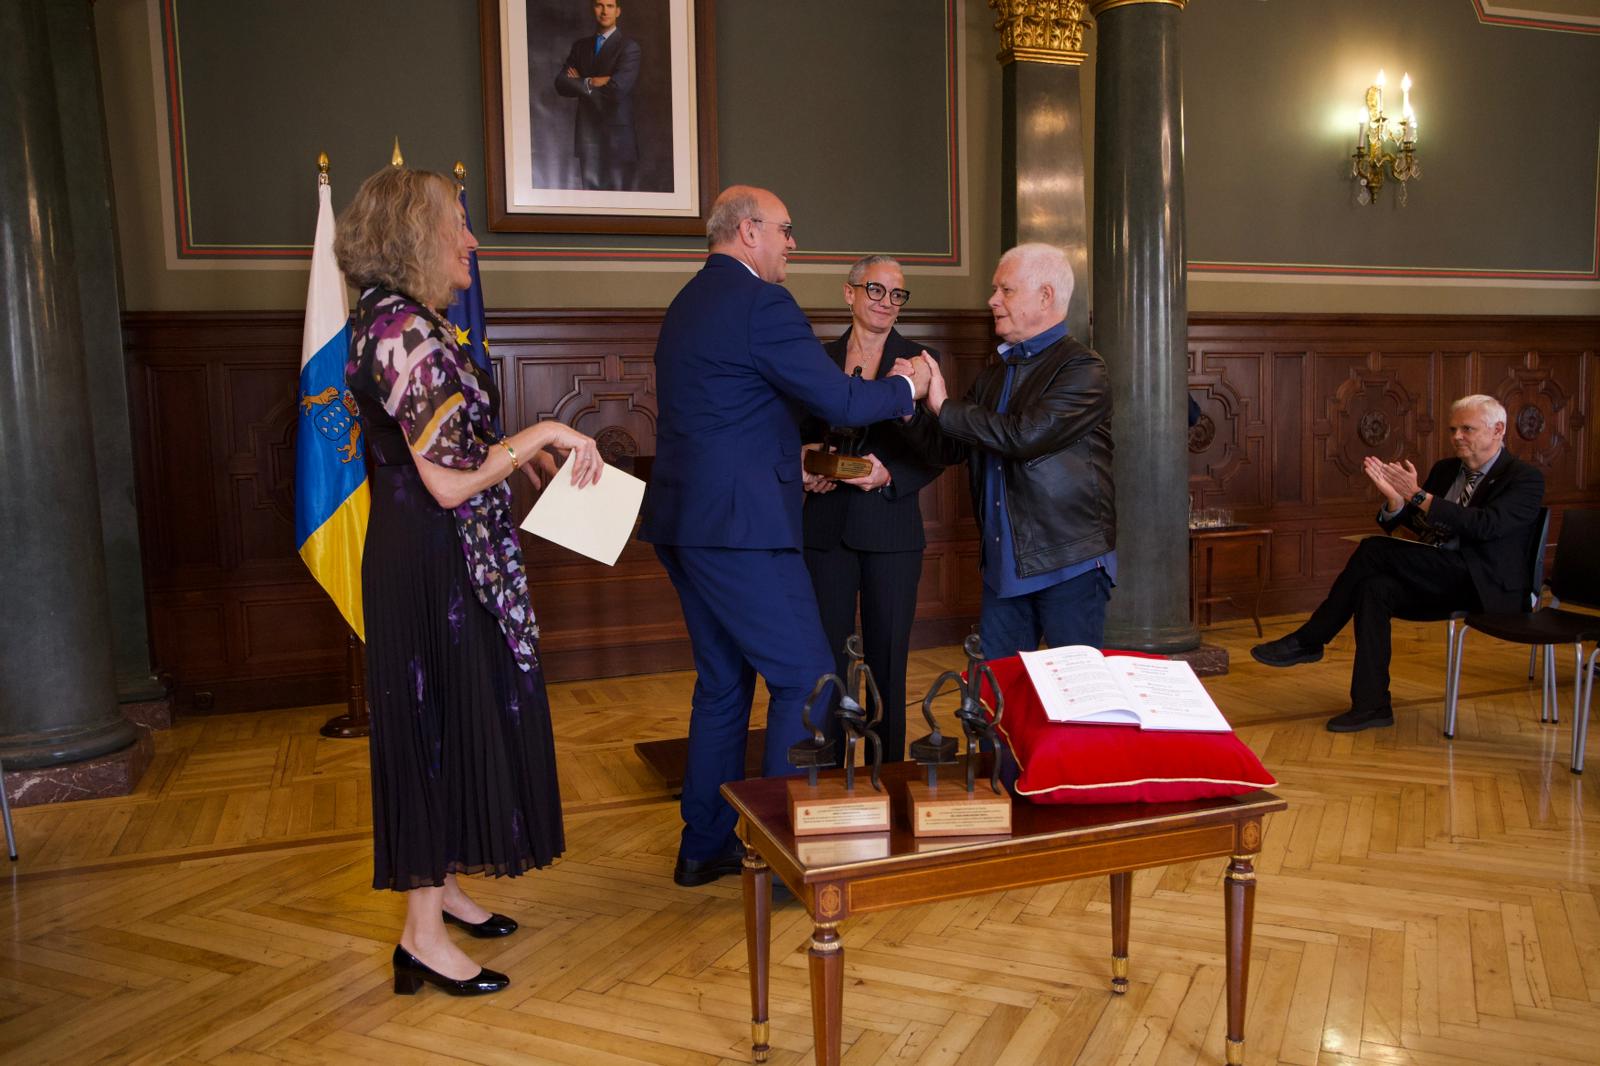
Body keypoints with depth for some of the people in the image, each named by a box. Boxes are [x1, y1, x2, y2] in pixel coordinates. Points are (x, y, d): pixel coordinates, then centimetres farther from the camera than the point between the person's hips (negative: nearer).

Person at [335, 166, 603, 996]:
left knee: (455, 721, 18)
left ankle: (441, 887, 33)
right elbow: (449, 482, -25)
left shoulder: (402, 321, 13)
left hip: (440, 561, 10)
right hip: (432, 564, -10)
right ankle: (424, 933, 12)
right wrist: (541, 435, -17)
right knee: (442, 722, -1)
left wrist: (516, 451, 12)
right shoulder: (404, 330, -19)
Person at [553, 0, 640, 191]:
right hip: (587, 130, 5)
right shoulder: (580, 45, 14)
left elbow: (617, 88, -17)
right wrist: (590, 83, -12)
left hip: (616, 132, -4)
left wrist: (581, 83, -3)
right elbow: (561, 83, 4)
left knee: (618, 190, -3)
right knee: (590, 188, 5)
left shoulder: (628, 46, -3)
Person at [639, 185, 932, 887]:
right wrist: (905, 388, 4)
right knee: (805, 679, -1)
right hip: (738, 525, -10)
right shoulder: (761, 303, -12)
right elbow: (839, 401, -14)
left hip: (684, 523, 10)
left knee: (723, 682, 17)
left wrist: (793, 465, 23)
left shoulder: (688, 303, 18)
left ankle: (706, 846, 25)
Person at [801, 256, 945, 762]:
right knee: (826, 661, 4)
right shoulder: (818, 359, 9)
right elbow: (800, 437, 14)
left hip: (891, 530, -1)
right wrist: (806, 469, -6)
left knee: (888, 662, 5)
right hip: (827, 529, 2)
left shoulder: (921, 359, 4)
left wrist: (889, 475, -17)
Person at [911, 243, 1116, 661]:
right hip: (1004, 565, 7)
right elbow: (951, 447, 13)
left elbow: (1025, 435, -23)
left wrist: (944, 406, -16)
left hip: (1069, 564, -7)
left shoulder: (1083, 370, -10)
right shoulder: (993, 374, 14)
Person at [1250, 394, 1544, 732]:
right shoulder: (1445, 469, 16)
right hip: (1437, 579, 7)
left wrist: (1418, 495, -26)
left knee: (1374, 550, -24)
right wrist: (1395, 497, -12)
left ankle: (1308, 640, -14)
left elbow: (1487, 525, -23)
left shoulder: (1525, 477, -5)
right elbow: (1413, 524, 11)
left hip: (1485, 586, -7)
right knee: (1375, 588, -25)